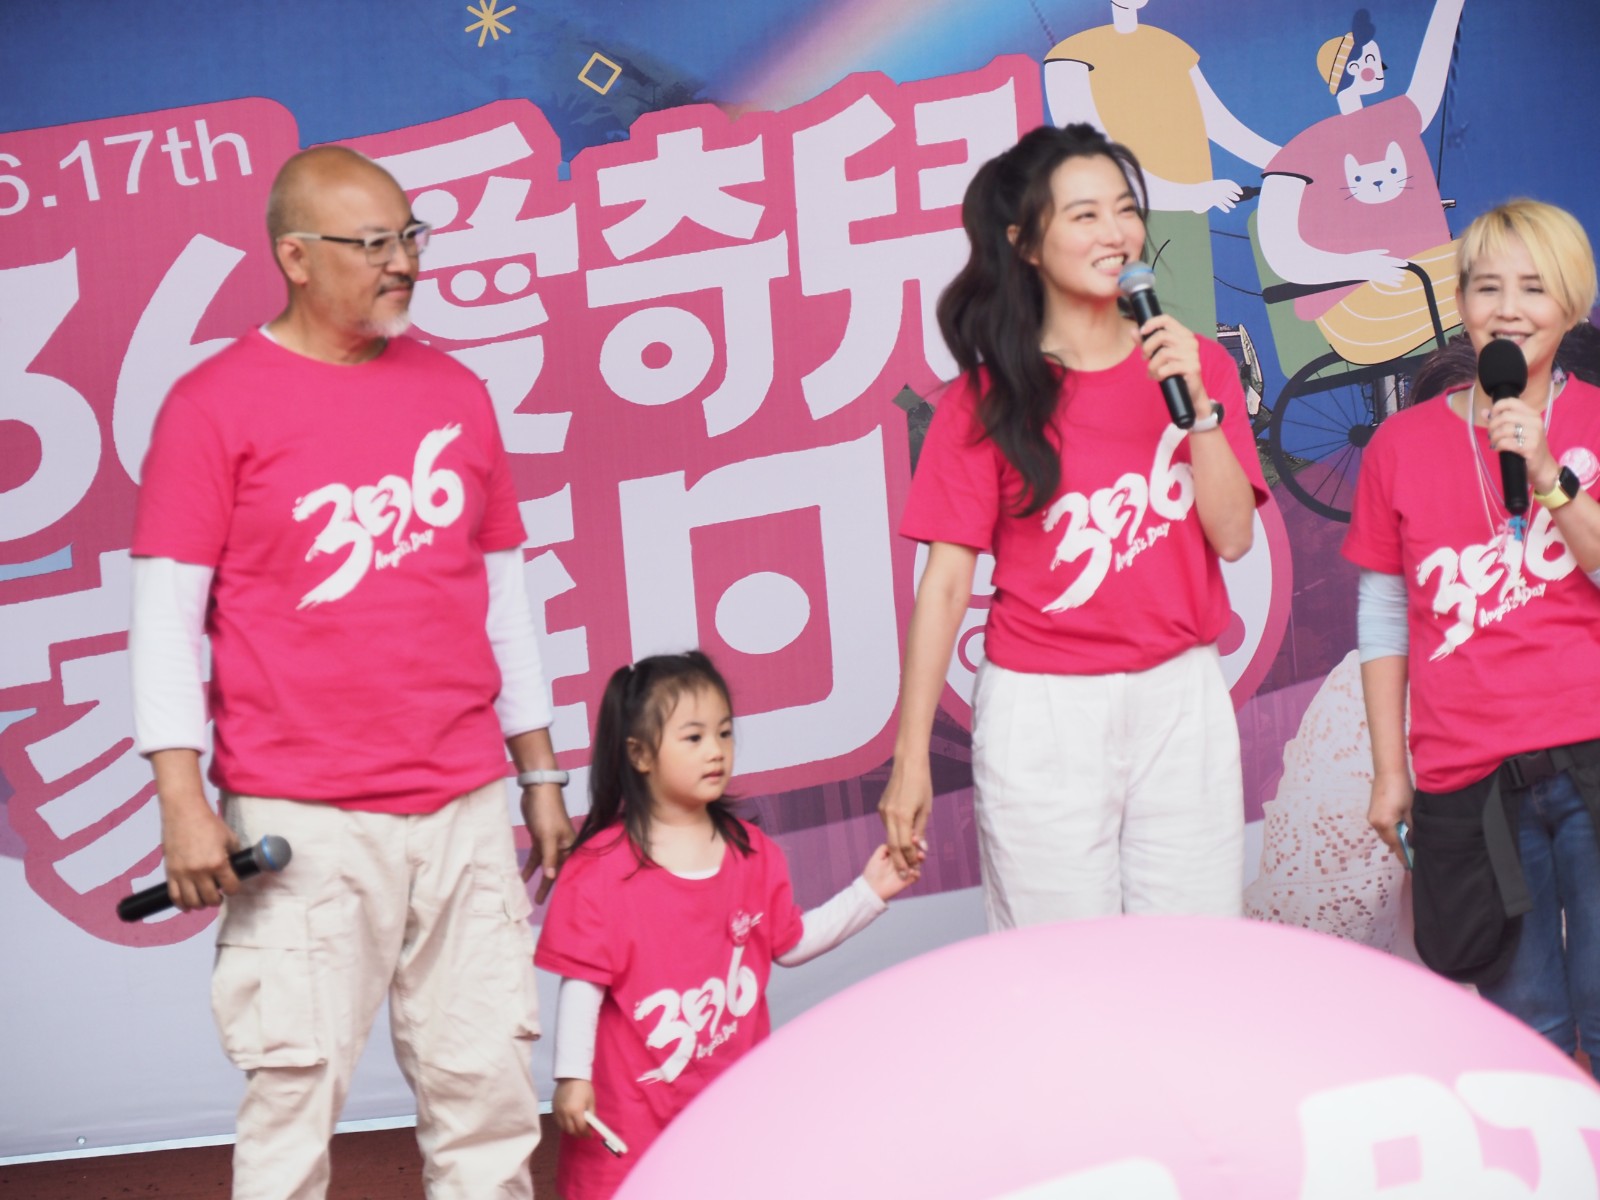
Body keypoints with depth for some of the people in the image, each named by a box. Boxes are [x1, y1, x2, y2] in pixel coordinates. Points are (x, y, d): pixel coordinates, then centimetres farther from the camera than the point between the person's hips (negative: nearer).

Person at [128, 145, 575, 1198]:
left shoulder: (455, 391, 12)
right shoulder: (215, 403, -1)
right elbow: (167, 610, -3)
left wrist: (541, 774, 16)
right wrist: (183, 801, -11)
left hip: (466, 808, 4)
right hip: (302, 826, -4)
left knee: (489, 1089, 6)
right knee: (295, 1097, -2)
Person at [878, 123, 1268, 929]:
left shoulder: (1195, 365, 6)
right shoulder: (988, 396, -2)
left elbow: (1232, 535, 0)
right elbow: (946, 579, -5)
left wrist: (1196, 401, -12)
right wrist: (910, 757, -8)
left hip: (1181, 699, 3)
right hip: (1043, 708, -2)